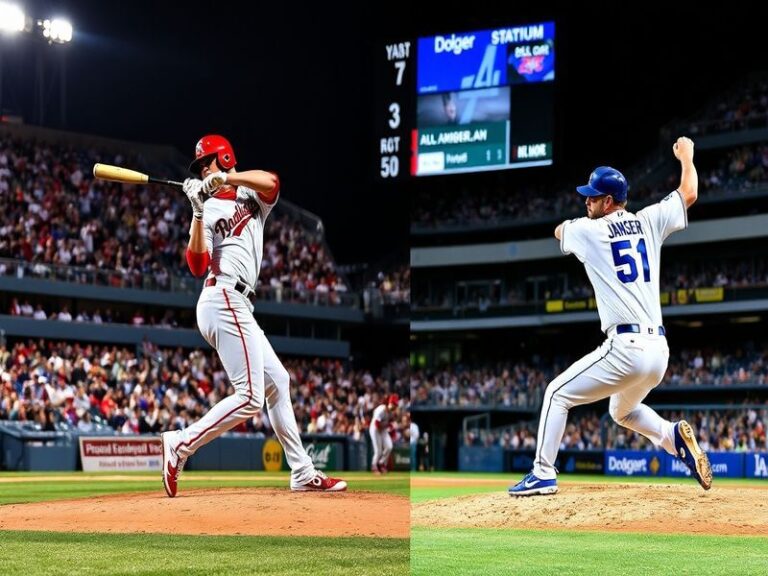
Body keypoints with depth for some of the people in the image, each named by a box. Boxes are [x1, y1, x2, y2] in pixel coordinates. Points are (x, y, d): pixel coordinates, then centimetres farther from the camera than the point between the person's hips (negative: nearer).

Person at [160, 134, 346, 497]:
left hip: (238, 307, 8)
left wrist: (223, 179, -19)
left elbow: (271, 182, -9)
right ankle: (181, 444, -15)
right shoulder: (209, 210, 0)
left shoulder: (253, 197, 16)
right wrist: (197, 213, -21)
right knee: (250, 397, -15)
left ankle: (303, 473, 16)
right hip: (224, 301, -8)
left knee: (277, 381, 12)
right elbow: (197, 267, -14)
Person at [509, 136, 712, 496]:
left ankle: (543, 474, 2)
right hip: (659, 349, 6)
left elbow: (559, 230, 24)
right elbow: (689, 194, 20)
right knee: (623, 411, 30)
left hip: (625, 348, -6)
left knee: (557, 394, 8)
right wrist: (686, 155, 38)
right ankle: (674, 436, 6)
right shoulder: (648, 221, 9)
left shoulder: (589, 230, 1)